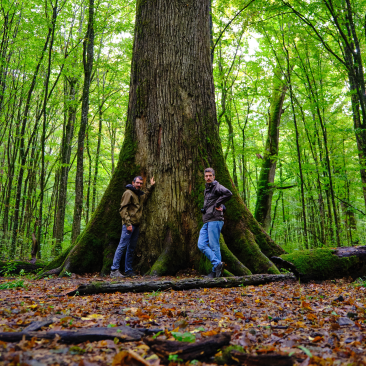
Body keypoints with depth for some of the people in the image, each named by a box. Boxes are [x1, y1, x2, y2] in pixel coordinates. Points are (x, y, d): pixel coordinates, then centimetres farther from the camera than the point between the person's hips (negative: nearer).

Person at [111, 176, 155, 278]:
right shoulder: (128, 193, -6)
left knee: (131, 248, 10)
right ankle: (114, 270, -6)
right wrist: (128, 224, -19)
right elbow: (123, 209, -13)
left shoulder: (140, 194, 19)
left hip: (136, 225, 8)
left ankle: (128, 271, 16)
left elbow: (146, 197, 44)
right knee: (123, 246, -10)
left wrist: (151, 186, 33)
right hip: (129, 224, -8)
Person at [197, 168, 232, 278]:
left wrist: (217, 204, -17)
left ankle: (215, 271, 3)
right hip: (206, 222, 9)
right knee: (201, 245, 0)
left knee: (214, 245, -5)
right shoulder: (207, 189, 22)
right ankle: (217, 263, 1)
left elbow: (228, 193, -27)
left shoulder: (217, 187, -6)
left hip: (215, 220, -9)